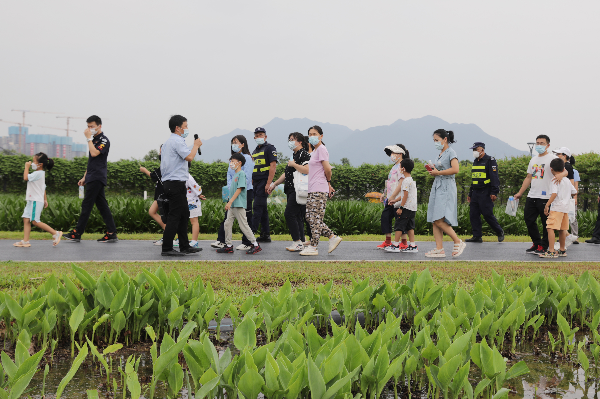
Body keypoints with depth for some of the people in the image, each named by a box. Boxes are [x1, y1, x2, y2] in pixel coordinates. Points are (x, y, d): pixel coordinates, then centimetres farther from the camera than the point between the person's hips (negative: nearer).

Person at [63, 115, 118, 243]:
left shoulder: (104, 140, -8)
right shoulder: (94, 140, 19)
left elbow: (94, 153, -25)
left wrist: (89, 138, -15)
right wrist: (84, 177, 22)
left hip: (97, 178, -9)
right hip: (93, 178, 9)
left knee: (86, 205, -6)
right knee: (102, 205, 6)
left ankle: (76, 234, -1)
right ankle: (112, 234, 5)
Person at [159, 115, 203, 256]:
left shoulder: (168, 141, 21)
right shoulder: (176, 141, -12)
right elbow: (189, 157, -23)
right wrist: (196, 145, -6)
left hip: (170, 183, 11)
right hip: (176, 183, -11)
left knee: (184, 214, 13)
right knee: (174, 216, -8)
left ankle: (185, 246, 17)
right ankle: (166, 249, -5)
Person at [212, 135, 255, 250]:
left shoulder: (247, 158, -8)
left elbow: (247, 177, -14)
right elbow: (229, 175, 16)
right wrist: (230, 189, 2)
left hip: (245, 192, -7)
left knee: (246, 218, 0)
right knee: (228, 216, 4)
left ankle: (247, 243, 7)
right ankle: (221, 241, 5)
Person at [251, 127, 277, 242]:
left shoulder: (269, 148, -4)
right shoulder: (255, 151, 20)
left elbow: (273, 166, -13)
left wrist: (268, 184, -20)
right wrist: (251, 183, 14)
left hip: (264, 182, -8)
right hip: (256, 183, 8)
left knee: (258, 208, -12)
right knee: (262, 208, 9)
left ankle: (251, 232, -14)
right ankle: (266, 234, 13)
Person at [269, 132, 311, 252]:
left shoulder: (304, 154, -9)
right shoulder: (294, 155, 21)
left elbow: (307, 170, -25)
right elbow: (286, 173, 28)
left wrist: (294, 164, -15)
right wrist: (274, 184, 28)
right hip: (291, 190, 10)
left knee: (289, 214, -13)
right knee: (297, 216, 8)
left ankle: (298, 242, -9)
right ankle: (300, 243, 11)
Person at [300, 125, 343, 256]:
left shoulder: (321, 149, -9)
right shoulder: (315, 151, 20)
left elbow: (327, 170, -16)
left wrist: (328, 181, 1)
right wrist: (328, 183, 15)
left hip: (319, 190, -10)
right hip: (312, 190, 10)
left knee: (316, 218, -6)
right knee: (310, 217, 9)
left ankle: (313, 247, -1)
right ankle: (333, 237, 13)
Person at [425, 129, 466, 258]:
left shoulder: (451, 152, -6)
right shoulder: (440, 154, 19)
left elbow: (455, 169, -20)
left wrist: (437, 172, -13)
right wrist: (433, 170, 9)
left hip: (446, 188, -9)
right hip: (437, 187, 9)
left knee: (439, 220, -16)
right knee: (434, 221, 2)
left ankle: (458, 242, -4)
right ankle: (439, 249, 4)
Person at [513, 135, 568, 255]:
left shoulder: (552, 158, -5)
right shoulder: (533, 160, 18)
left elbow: (564, 171, -17)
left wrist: (560, 176, -41)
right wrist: (520, 193, 20)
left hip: (545, 197, -7)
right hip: (532, 196, 7)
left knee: (546, 224, 0)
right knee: (529, 220, 10)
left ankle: (543, 247, 10)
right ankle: (536, 243, 23)